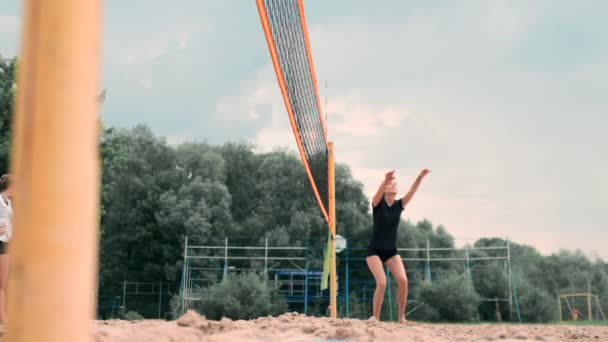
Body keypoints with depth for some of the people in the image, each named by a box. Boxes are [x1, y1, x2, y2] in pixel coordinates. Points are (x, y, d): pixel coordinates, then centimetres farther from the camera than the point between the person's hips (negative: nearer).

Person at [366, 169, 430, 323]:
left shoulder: (399, 205, 1)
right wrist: (386, 180, -53)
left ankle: (402, 316, -4)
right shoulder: (378, 204, -9)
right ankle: (376, 317, -4)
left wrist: (420, 177, -31)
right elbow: (379, 192, -32)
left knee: (403, 280, -17)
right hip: (375, 250, -4)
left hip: (391, 251, 4)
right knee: (382, 283, -20)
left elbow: (412, 191, -14)